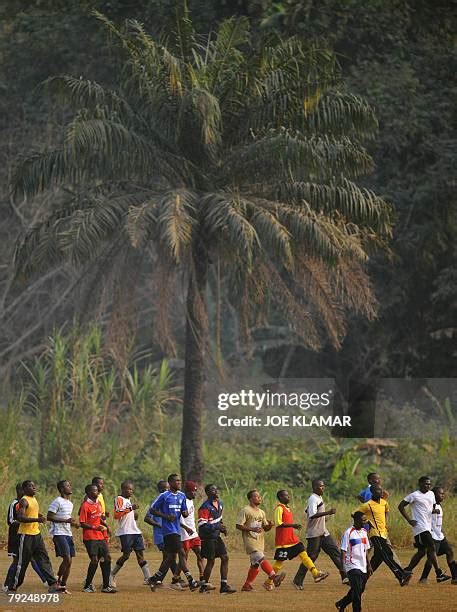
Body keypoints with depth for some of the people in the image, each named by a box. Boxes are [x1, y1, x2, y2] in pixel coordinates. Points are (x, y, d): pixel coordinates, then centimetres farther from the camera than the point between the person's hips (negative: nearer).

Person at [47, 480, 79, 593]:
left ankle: (63, 585, 11)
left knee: (69, 562, 5)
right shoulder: (57, 502, -9)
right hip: (59, 534, -9)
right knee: (67, 559, -16)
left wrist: (73, 523, 7)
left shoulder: (70, 504, 18)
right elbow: (49, 517, -15)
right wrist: (66, 520, -20)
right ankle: (57, 581, -3)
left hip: (68, 533, 9)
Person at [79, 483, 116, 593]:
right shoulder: (86, 506, -11)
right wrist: (95, 527, -22)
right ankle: (87, 585, 3)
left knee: (107, 558, 3)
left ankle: (106, 586, 9)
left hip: (101, 537, 8)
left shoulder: (98, 503, 13)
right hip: (90, 538, -8)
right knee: (94, 560, -10)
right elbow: (82, 523, -13)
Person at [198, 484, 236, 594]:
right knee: (211, 561, -4)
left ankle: (224, 585, 6)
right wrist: (217, 527, -25)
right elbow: (202, 526, -24)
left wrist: (222, 528, 7)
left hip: (216, 536, 8)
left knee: (225, 558, 3)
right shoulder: (205, 507, -19)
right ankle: (204, 585, 9)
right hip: (208, 538, -8)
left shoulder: (220, 504, 9)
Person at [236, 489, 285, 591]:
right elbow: (238, 525, -11)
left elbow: (265, 528, 20)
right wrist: (252, 529, -20)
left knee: (255, 564, 7)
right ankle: (274, 576, -35)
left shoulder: (261, 512, 17)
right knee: (261, 559, -23)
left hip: (260, 542, 8)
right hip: (250, 541, -8)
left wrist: (269, 525, -4)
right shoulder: (245, 511, -6)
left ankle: (247, 585, 15)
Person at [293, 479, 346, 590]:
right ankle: (298, 581, 4)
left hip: (323, 533, 9)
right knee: (311, 557, -5)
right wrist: (327, 512, -38)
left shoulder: (319, 498, 14)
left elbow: (307, 510, 25)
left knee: (336, 552, 2)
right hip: (314, 534, -9)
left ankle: (345, 577, 1)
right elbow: (312, 515, -30)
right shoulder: (313, 499, -15)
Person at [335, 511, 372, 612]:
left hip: (362, 566, 7)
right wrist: (342, 566, -18)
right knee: (357, 590, -13)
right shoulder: (348, 533, -10)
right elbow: (343, 551, -11)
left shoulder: (364, 532, 12)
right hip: (352, 565, -7)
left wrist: (369, 565, 19)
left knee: (360, 590, 12)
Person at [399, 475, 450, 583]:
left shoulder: (431, 494, 15)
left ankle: (407, 571, 21)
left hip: (428, 527, 8)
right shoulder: (414, 496, -7)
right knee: (431, 547, -15)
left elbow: (433, 506, 26)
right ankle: (439, 574, -17)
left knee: (421, 551, 11)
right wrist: (409, 520, -11)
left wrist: (434, 510, 0)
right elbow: (401, 506, -5)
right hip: (420, 527, -8)